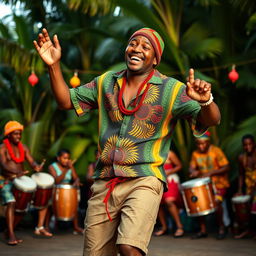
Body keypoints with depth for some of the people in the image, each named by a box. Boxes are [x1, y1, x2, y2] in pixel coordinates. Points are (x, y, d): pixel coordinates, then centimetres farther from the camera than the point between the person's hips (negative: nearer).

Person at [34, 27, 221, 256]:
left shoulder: (171, 90, -1)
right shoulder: (105, 82, 12)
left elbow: (211, 120, -10)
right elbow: (66, 101, 16)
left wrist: (205, 101, -33)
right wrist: (54, 65, 2)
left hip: (144, 182, -4)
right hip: (104, 183, 4)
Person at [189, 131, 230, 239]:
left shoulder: (216, 151, -10)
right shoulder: (195, 154, 5)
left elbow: (226, 168, -13)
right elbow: (191, 167, 6)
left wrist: (211, 173, -24)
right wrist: (193, 172, -19)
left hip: (219, 183, -4)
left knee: (216, 202, -24)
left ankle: (221, 228, -3)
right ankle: (203, 230, -1)